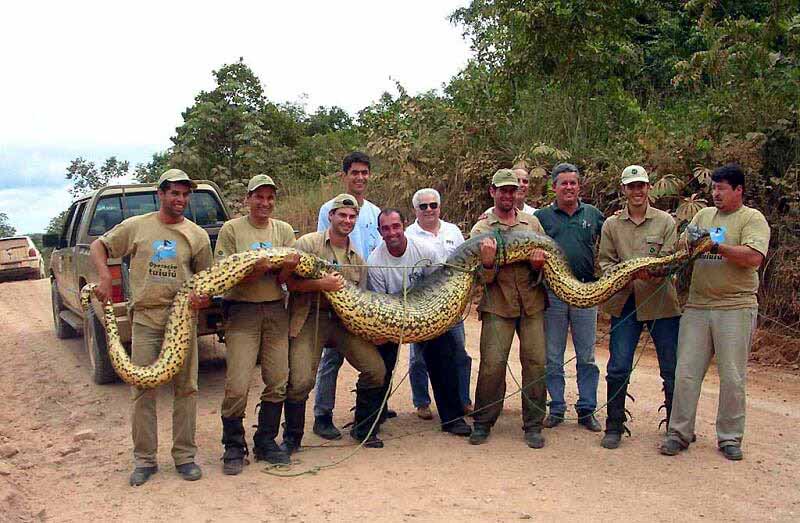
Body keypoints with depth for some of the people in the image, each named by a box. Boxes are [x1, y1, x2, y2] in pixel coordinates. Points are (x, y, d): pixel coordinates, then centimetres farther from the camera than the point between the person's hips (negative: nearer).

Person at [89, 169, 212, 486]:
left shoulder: (197, 236, 7)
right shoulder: (136, 227, 5)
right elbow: (98, 246, 12)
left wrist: (204, 297, -10)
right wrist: (104, 276, -4)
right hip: (145, 319, -1)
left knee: (186, 389, 5)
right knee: (142, 391, 3)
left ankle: (185, 456, 16)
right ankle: (144, 460, 14)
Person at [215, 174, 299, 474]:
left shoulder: (284, 231, 10)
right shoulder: (231, 230, 1)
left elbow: (282, 280, 4)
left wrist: (288, 268, -19)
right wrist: (254, 271, -24)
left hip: (276, 310, 4)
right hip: (242, 310, -3)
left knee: (278, 383, 5)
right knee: (237, 386, -7)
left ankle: (266, 442, 22)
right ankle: (234, 448, 10)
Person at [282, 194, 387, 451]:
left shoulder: (357, 258, 15)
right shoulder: (308, 243, -1)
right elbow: (291, 283, -9)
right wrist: (322, 284, -21)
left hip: (344, 320, 5)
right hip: (309, 319, -5)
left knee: (375, 369, -5)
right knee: (301, 381, -13)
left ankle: (363, 429, 17)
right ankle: (291, 438, 13)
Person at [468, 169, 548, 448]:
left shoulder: (532, 223, 11)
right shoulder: (480, 230, 3)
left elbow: (550, 261, 15)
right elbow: (484, 279, 0)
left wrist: (540, 263, -8)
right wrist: (487, 262, -22)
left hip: (532, 302, 2)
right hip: (498, 304, -2)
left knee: (536, 362, 0)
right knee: (492, 363, -8)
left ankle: (533, 425, 13)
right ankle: (483, 422, 10)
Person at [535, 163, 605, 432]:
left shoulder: (593, 214, 9)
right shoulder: (542, 216, 5)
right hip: (552, 293, -1)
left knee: (587, 357, 7)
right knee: (553, 357, 7)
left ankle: (586, 410, 18)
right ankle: (556, 408, 19)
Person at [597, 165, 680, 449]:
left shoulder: (665, 221, 5)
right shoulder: (611, 225, 9)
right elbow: (605, 261, 6)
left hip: (661, 302, -1)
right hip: (625, 303, 1)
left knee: (672, 370, 5)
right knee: (618, 369, 1)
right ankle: (614, 426, 15)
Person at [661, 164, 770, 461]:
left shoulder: (752, 219, -1)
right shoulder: (703, 215, 15)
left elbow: (754, 258, -16)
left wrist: (716, 246, -21)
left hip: (736, 307, -4)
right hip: (697, 306, 4)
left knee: (733, 377, 4)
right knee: (686, 373, 2)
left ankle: (730, 437, 17)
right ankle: (679, 432, 11)